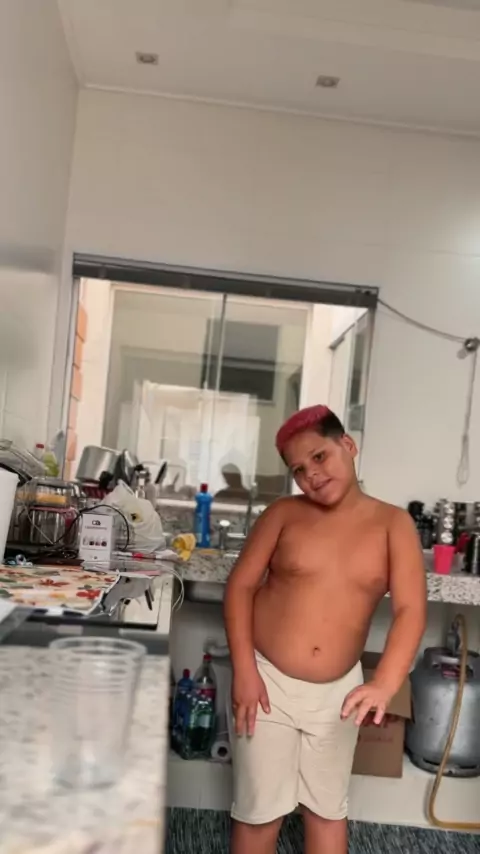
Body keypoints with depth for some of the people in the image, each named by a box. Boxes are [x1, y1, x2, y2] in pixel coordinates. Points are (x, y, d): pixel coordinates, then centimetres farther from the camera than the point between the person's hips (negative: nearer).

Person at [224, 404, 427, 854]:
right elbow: (240, 587, -4)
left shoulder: (393, 524, -7)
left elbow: (410, 610, -15)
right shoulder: (284, 513, -7)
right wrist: (244, 670, -12)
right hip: (268, 681, -1)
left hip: (337, 691, 1)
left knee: (328, 809, 17)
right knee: (259, 809, 9)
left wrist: (385, 684, -29)